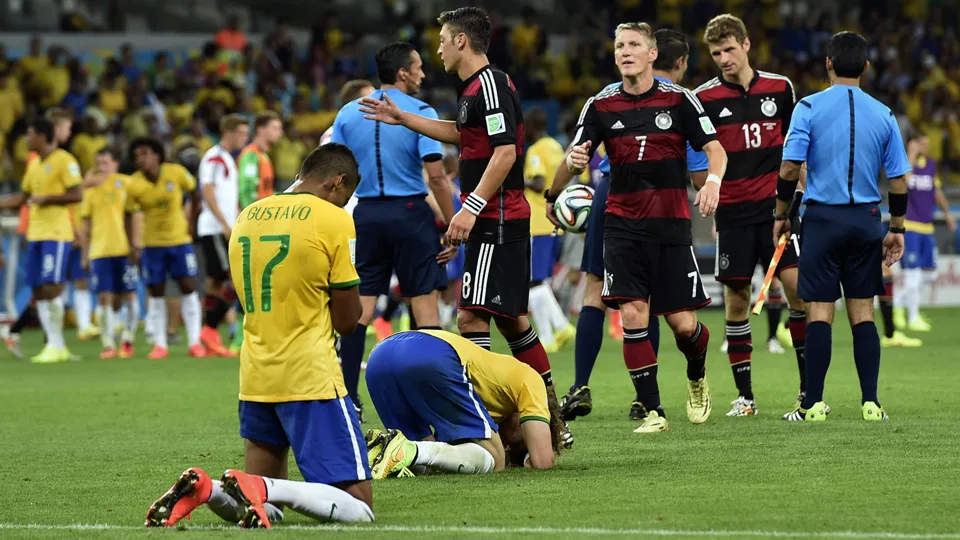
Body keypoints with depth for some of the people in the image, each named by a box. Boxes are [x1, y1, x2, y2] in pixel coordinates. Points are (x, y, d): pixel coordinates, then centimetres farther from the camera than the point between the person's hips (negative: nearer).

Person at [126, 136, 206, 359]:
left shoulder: (176, 173, -13)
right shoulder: (134, 185, -13)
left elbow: (194, 194, 4)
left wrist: (191, 221, 4)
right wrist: (133, 247, -10)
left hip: (180, 240, 0)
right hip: (152, 243, 0)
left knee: (188, 288, -2)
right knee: (156, 293, 2)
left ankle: (194, 342, 3)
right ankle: (160, 344, 9)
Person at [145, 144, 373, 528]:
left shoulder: (247, 216, 11)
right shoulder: (333, 220, -7)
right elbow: (347, 321, -5)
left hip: (255, 379, 6)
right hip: (311, 380, -6)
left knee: (264, 510, 18)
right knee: (359, 508, -4)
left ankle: (203, 490, -12)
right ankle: (264, 488, -26)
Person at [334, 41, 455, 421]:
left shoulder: (348, 114, 6)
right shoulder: (421, 113, -7)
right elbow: (436, 177, -11)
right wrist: (452, 227, -5)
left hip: (366, 214, 4)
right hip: (410, 212, -4)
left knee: (359, 307, 3)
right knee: (425, 301, 2)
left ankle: (347, 395, 0)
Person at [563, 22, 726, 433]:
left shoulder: (678, 99, -1)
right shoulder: (600, 105, 3)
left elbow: (715, 149, -1)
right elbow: (576, 160, 3)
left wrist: (713, 180, -22)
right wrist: (575, 160, -22)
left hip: (671, 225, -1)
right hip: (623, 226, 1)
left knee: (683, 323, -2)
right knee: (632, 315, -13)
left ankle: (697, 378, 32)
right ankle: (652, 411, -5)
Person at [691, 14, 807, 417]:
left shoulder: (780, 87, 5)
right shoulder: (704, 97, -1)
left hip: (775, 205, 1)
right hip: (733, 212, -1)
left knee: (797, 286, -9)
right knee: (736, 298, 0)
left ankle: (809, 389, -1)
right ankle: (744, 395, 9)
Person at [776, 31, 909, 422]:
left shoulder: (809, 108, -5)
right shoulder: (883, 115, 3)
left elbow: (790, 168, -9)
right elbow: (899, 181, 5)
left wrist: (781, 214, 4)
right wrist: (896, 229, 15)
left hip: (823, 218, -2)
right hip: (866, 221, 2)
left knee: (819, 312, 0)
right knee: (862, 313, 7)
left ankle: (814, 404, -1)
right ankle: (871, 402, 4)